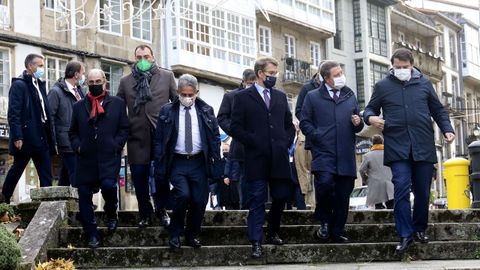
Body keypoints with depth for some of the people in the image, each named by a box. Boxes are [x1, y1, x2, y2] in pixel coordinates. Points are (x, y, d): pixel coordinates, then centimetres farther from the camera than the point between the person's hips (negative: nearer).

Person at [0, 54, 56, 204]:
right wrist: (17, 137, -22)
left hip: (41, 139, 7)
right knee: (17, 169, 5)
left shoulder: (39, 85, 15)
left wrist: (52, 138, 11)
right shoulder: (19, 85, -8)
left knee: (46, 174, 3)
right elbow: (13, 113, -15)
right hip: (26, 138, -7)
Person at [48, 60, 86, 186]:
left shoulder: (79, 90, 15)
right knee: (75, 175, -9)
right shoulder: (56, 92, -8)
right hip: (67, 143, -7)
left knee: (66, 175, 12)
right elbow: (49, 118, -10)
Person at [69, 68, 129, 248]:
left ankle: (111, 214, 9)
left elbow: (124, 128, 7)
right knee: (84, 195, 0)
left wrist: (116, 145, -7)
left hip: (109, 157, -3)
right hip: (86, 159, 3)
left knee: (108, 184, -24)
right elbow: (73, 132, 19)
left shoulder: (117, 103, 10)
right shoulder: (79, 106, 16)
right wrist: (77, 146, 1)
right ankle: (91, 235, 11)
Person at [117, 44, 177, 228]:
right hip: (137, 137, 2)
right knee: (139, 177, 4)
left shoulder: (166, 76, 7)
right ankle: (145, 214, 17)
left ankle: (161, 210, 19)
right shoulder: (126, 82, 10)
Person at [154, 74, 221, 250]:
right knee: (183, 195, -21)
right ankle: (175, 234, 0)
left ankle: (192, 235, 21)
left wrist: (216, 163, 1)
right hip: (177, 163, -2)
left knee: (199, 201, -1)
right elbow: (159, 141, 3)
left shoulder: (206, 111, 7)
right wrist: (160, 168, -4)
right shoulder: (167, 111, 3)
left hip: (199, 163, 2)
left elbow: (215, 138, 9)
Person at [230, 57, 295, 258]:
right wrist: (254, 142, -10)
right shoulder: (243, 97, 1)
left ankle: (272, 233, 27)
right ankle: (256, 242, -3)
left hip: (279, 158, 4)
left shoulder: (280, 96, 15)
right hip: (256, 158, -4)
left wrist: (287, 143, 5)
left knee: (281, 196, 7)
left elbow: (289, 124, 20)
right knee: (257, 200, -4)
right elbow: (236, 128, -4)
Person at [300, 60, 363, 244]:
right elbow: (304, 122, 5)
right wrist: (317, 137, -8)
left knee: (343, 195, 2)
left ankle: (337, 232, 12)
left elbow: (357, 127, 24)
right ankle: (324, 221, -3)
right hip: (323, 152, -4)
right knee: (325, 182, -25)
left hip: (346, 154, 4)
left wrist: (358, 123, 1)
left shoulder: (350, 97, 19)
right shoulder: (313, 97, 8)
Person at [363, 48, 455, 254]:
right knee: (401, 189, -13)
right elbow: (370, 109, 15)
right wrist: (371, 118, -8)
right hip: (397, 148, -2)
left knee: (422, 191, 7)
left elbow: (438, 110, 16)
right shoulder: (382, 86, 8)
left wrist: (447, 129, 2)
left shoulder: (424, 83, 11)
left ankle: (420, 229, 24)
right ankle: (405, 235, -9)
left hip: (423, 147, 2)